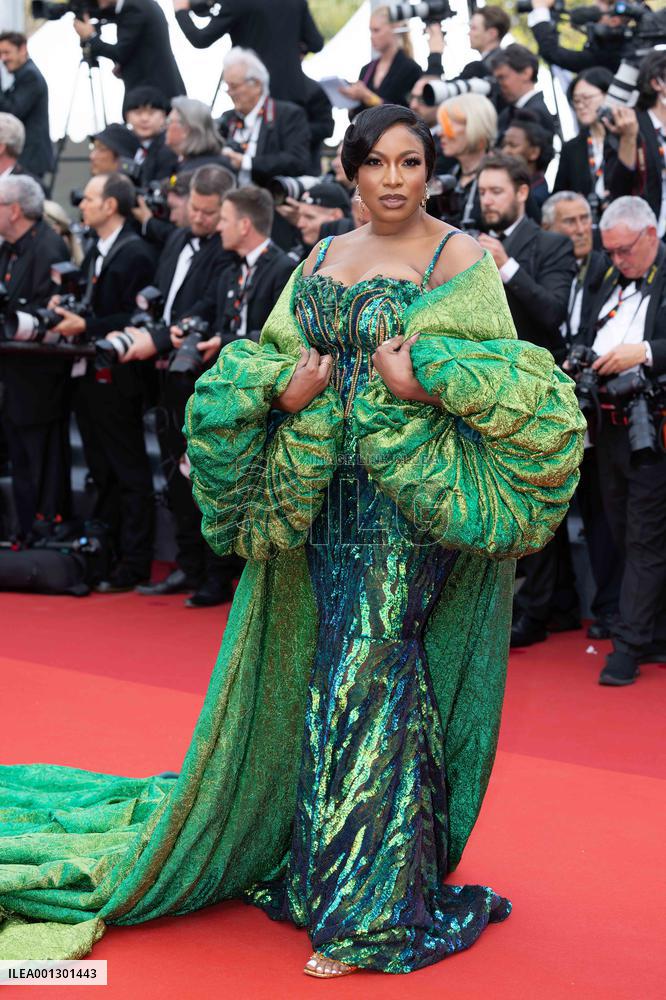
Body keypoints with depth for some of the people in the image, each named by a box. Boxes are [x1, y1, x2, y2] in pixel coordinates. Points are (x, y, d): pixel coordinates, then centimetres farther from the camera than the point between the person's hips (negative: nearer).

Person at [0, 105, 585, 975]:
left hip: (412, 496, -5)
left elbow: (512, 383, -8)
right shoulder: (324, 258, 15)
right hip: (322, 494, 6)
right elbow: (265, 359, 16)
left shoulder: (460, 256, -2)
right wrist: (287, 392, -6)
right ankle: (324, 857, 25)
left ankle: (370, 907, 0)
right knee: (329, 675, 9)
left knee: (370, 677, -8)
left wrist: (424, 384, -22)